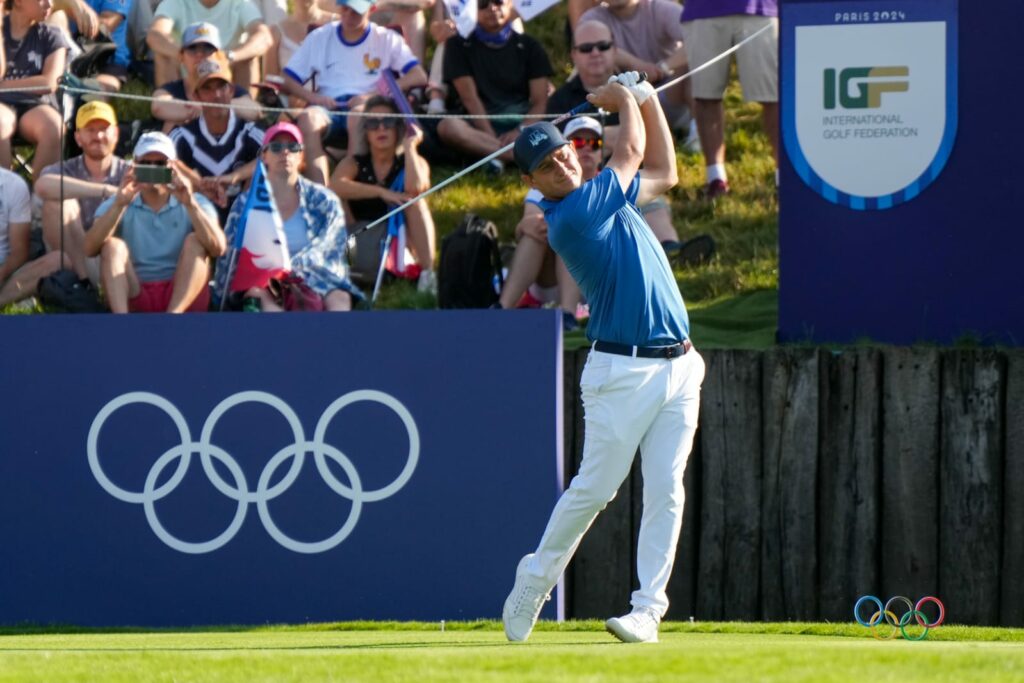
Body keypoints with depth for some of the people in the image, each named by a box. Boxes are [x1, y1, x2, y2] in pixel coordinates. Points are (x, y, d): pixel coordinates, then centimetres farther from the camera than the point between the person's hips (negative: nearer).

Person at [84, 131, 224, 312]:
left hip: (184, 297, 0)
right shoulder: (114, 205, 8)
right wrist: (119, 205, -24)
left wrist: (190, 204, -26)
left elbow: (217, 248, -12)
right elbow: (90, 249, -10)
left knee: (195, 241, -20)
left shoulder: (196, 203, 7)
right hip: (134, 296, 0)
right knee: (113, 245, -20)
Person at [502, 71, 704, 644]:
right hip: (622, 373, -7)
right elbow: (632, 153, -2)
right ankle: (535, 580, 17)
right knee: (595, 488, -3)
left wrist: (647, 99, 24)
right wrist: (624, 101, 15)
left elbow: (664, 172, 30)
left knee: (666, 491, -2)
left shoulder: (605, 197, 14)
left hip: (679, 369, 7)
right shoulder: (569, 218, -13)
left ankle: (649, 610, -4)